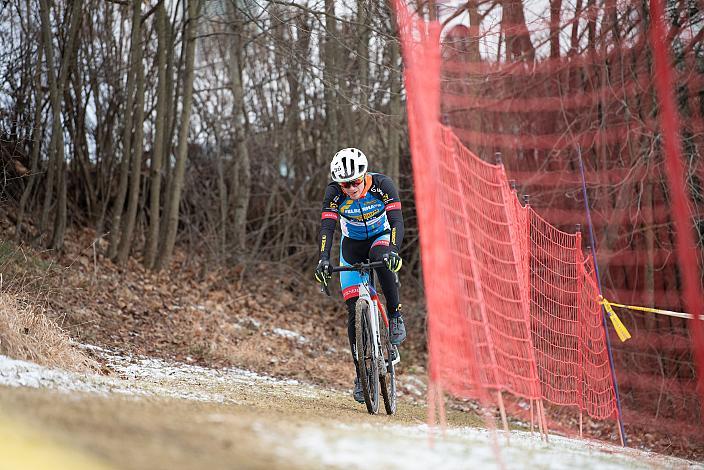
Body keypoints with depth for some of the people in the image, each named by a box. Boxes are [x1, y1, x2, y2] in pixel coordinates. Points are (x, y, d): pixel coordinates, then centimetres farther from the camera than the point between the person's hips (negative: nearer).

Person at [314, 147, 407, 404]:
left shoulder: (382, 185, -27)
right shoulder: (334, 193, -23)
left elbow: (397, 221, -34)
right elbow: (326, 228, -31)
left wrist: (393, 250, -52)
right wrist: (324, 258, -48)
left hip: (381, 237, -1)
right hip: (352, 245, 1)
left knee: (382, 257, -40)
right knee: (354, 310, -8)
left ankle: (395, 315, -22)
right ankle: (361, 374, 1)